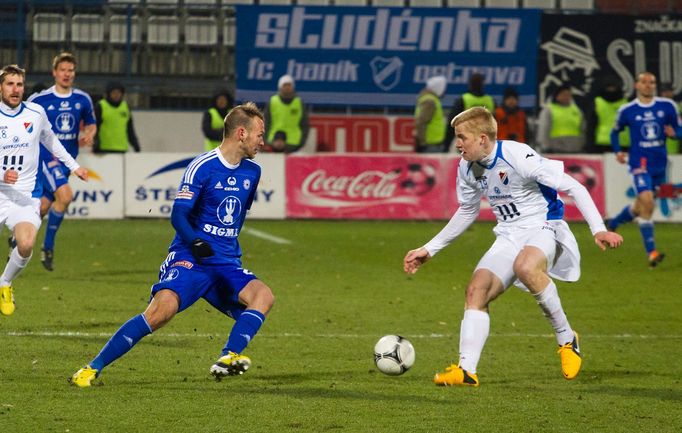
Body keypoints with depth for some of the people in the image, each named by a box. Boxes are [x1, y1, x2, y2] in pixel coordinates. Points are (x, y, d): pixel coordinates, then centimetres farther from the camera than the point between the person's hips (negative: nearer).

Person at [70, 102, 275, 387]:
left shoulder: (252, 172, 13)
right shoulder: (202, 167, -8)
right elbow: (178, 215, -12)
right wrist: (195, 242, -27)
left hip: (227, 265, 6)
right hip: (189, 258, -6)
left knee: (263, 295, -23)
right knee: (162, 309, -26)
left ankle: (228, 358, -31)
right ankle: (93, 368, -19)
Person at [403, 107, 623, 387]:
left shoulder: (518, 156, -21)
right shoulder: (467, 169, 3)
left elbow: (572, 187, -19)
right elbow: (467, 212, 23)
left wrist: (598, 229, -28)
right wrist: (430, 249, 23)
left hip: (544, 227, -7)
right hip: (509, 236, 7)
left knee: (524, 267, -38)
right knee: (477, 290, -12)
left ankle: (567, 339, -22)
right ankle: (466, 370, -14)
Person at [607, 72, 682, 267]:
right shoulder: (627, 110, -2)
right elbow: (615, 131, 15)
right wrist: (618, 152, 0)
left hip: (660, 163, 4)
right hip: (639, 163, -4)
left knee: (640, 206, 16)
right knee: (647, 201, -22)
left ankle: (614, 223, 47)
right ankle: (651, 251, -19)